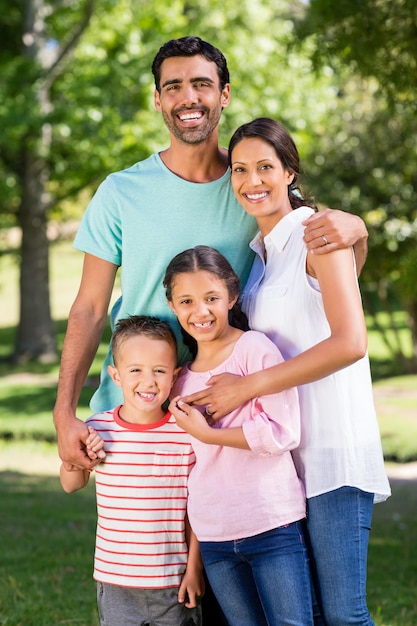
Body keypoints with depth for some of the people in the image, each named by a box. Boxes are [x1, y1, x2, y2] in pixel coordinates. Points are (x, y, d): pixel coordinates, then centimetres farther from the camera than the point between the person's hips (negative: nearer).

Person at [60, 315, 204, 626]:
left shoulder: (186, 433, -8)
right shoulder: (98, 429, -4)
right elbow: (72, 485, 13)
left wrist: (194, 567, 1)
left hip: (174, 581, -1)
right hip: (116, 582, 1)